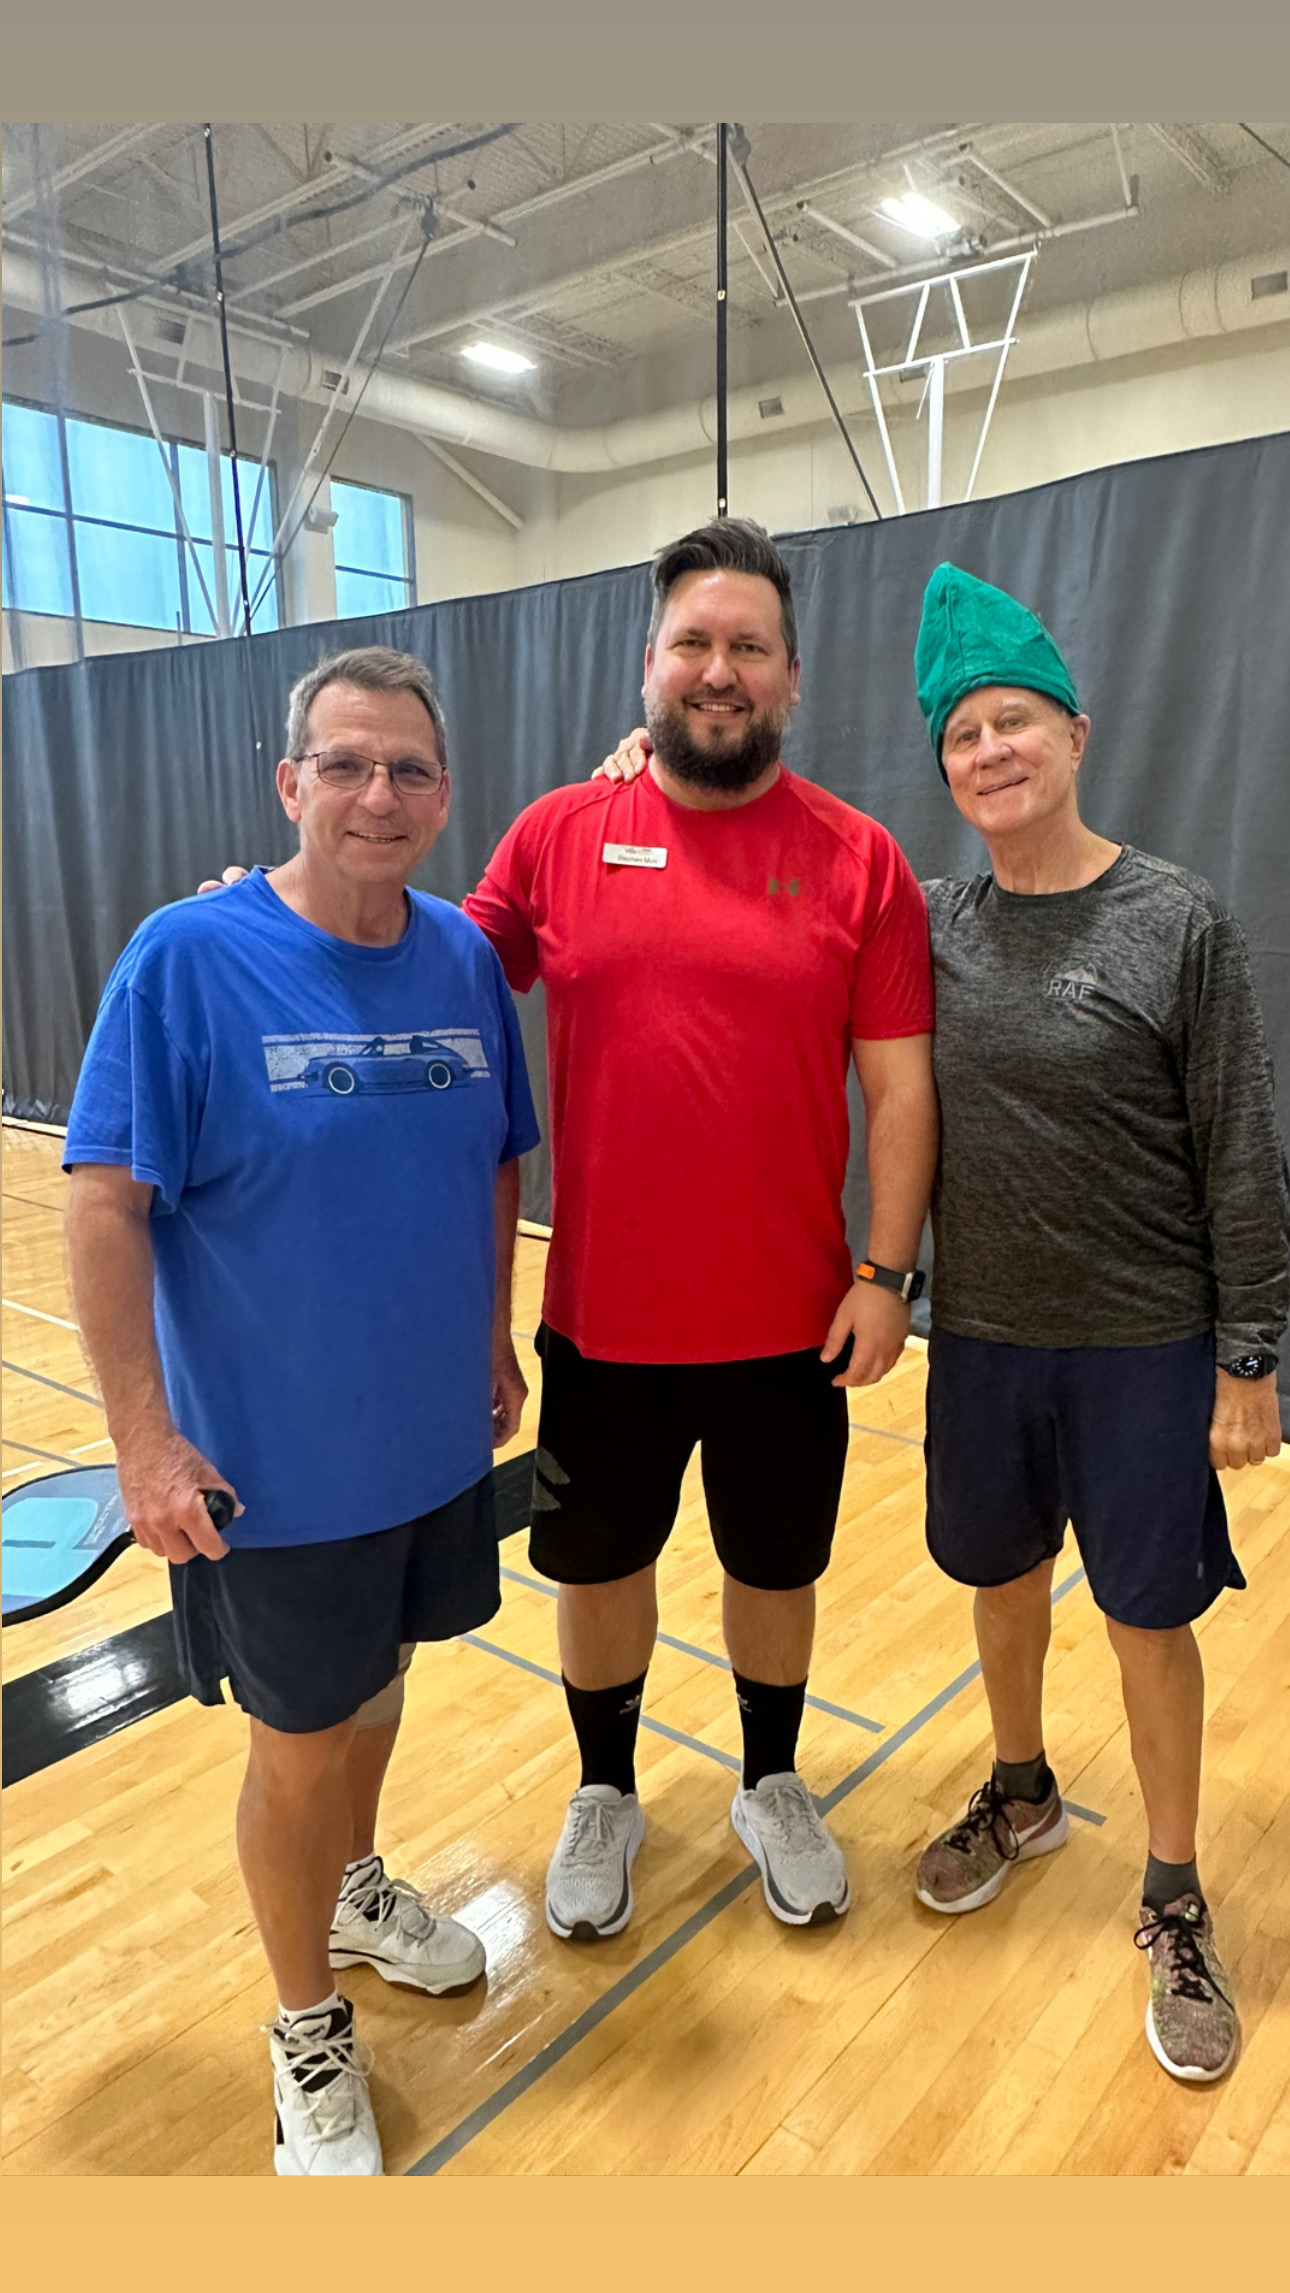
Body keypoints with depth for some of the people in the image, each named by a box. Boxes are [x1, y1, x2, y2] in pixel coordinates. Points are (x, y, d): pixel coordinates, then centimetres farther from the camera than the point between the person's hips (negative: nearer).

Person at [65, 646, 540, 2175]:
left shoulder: (463, 957, -2)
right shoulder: (187, 958, -16)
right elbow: (105, 1207, -16)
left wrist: (493, 1340, 11)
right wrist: (143, 1436, -17)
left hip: (437, 1437, 5)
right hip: (273, 1465, -4)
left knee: (376, 1684, 26)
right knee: (299, 1748, 12)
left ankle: (353, 1885, 55)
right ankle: (309, 2035, 38)